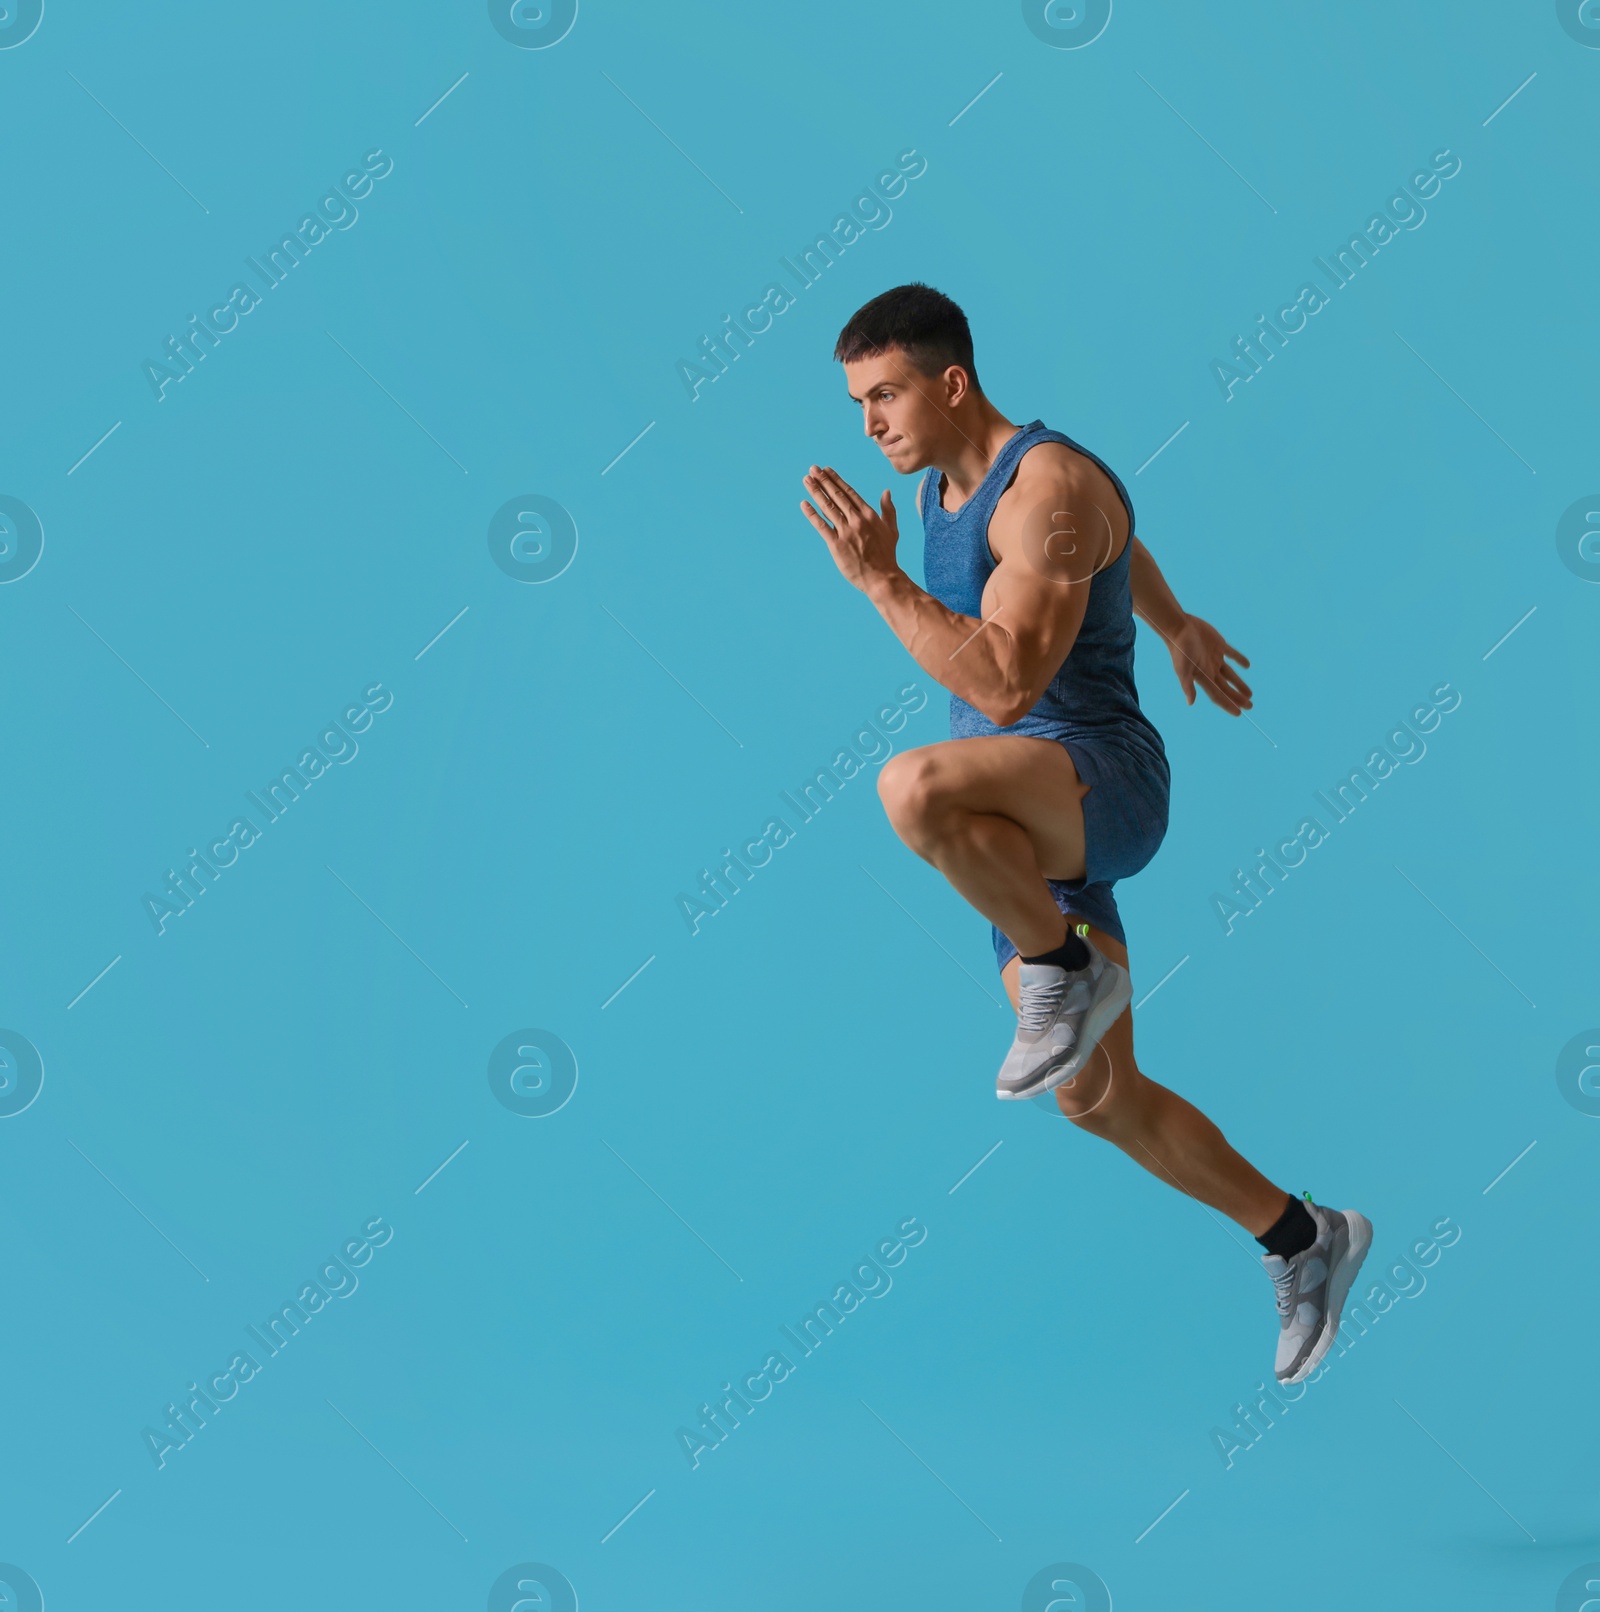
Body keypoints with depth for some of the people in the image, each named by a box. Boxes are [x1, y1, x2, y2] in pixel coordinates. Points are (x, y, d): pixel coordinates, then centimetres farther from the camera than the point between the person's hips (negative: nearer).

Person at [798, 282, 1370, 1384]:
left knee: (913, 786, -41)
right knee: (1099, 1100, 11)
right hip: (1026, 829, 10)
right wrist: (1177, 624, 49)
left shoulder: (1048, 485, -16)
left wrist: (879, 578, -25)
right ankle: (1304, 1241, 29)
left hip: (1100, 780, -10)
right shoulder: (947, 483, 14)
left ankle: (1068, 973, -17)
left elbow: (1005, 688, -26)